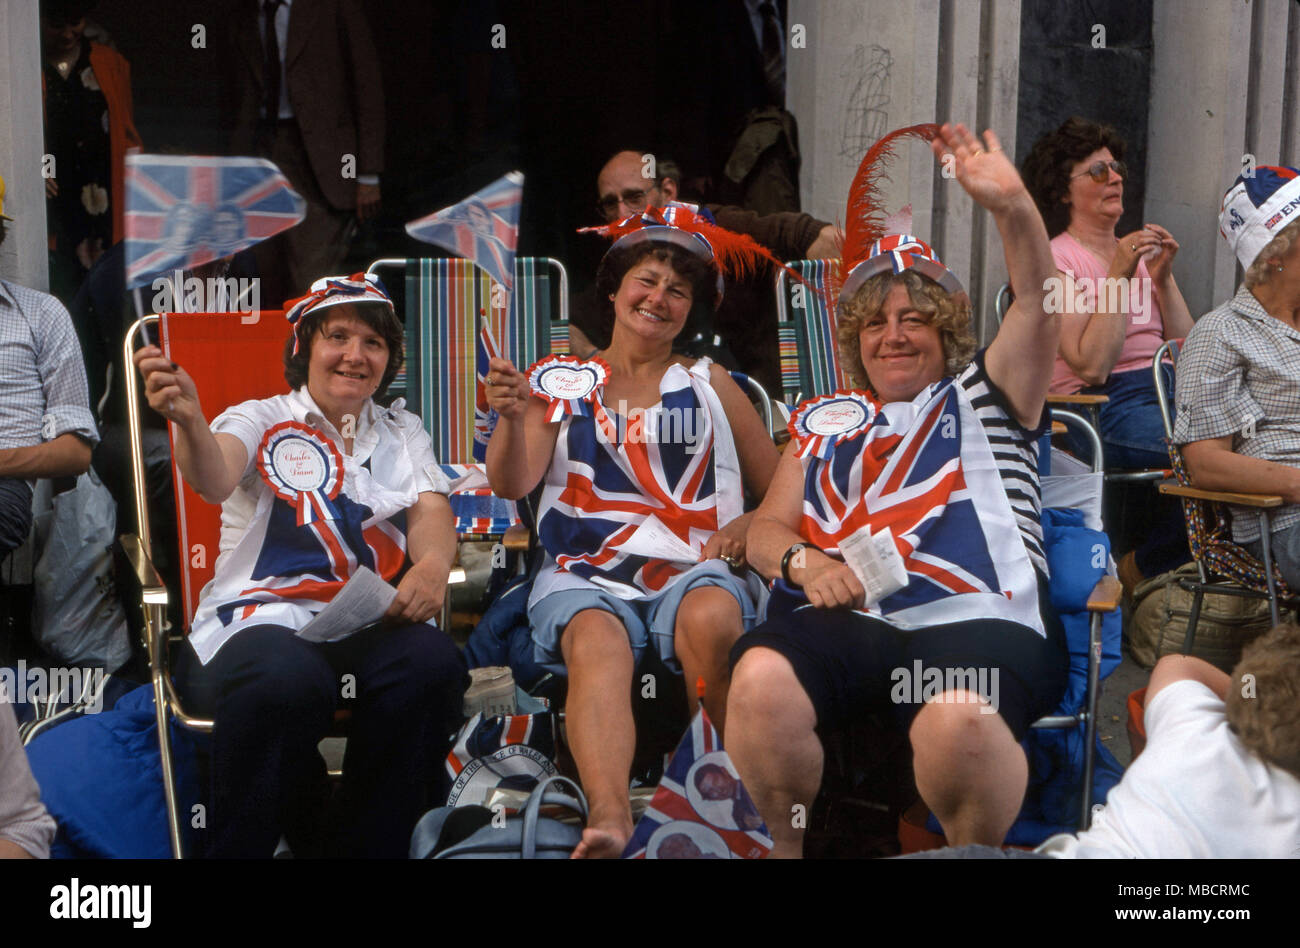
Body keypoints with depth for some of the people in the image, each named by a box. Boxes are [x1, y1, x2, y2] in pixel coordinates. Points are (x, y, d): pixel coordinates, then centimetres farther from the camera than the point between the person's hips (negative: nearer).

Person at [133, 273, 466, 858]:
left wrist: (433, 562, -19)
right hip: (263, 611, -3)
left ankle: (368, 846, -16)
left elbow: (430, 510, 6)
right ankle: (236, 848, -16)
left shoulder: (402, 433, 22)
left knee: (432, 662, -32)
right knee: (289, 680, -39)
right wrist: (189, 421, -36)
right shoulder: (261, 420, 10)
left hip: (370, 617, 3)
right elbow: (215, 481, -12)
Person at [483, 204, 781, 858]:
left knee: (712, 619, -35)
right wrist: (511, 417, -15)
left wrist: (751, 526, -4)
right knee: (598, 642, -34)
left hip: (692, 569, 1)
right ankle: (608, 816, -51)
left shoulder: (710, 385, 20)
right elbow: (511, 485, 5)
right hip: (586, 573, 0)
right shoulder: (558, 381, 17)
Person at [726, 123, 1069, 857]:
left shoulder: (984, 396, 19)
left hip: (981, 619, -2)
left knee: (957, 719, -37)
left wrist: (1012, 205, -17)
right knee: (759, 680, -31)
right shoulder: (824, 420, 27)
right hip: (852, 617, 3)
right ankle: (789, 849, -7)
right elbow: (766, 531, 23)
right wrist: (804, 563, -2)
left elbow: (1039, 305, 2)